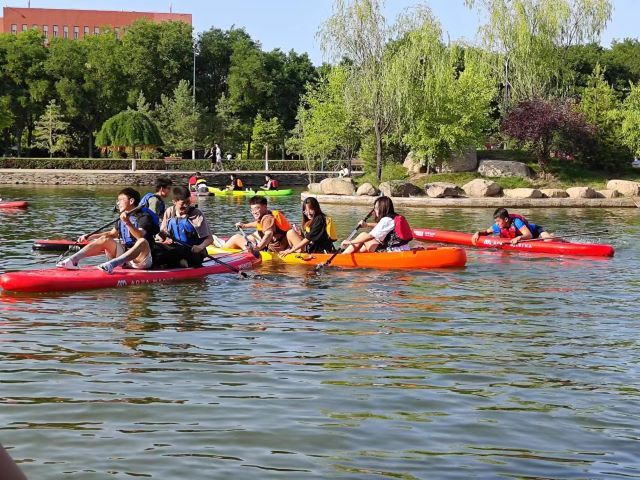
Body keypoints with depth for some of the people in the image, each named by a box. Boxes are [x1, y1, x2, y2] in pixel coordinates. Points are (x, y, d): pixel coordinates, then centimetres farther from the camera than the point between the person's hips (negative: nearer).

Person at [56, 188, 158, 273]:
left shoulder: (144, 217, -8)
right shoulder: (123, 217, 16)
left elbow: (140, 235, -26)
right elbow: (112, 233, 28)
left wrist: (128, 223, -41)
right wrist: (89, 237, 21)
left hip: (141, 259, -7)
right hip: (124, 256, 7)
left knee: (143, 242, -36)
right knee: (105, 239, -8)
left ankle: (111, 265, -55)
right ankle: (72, 260, -27)